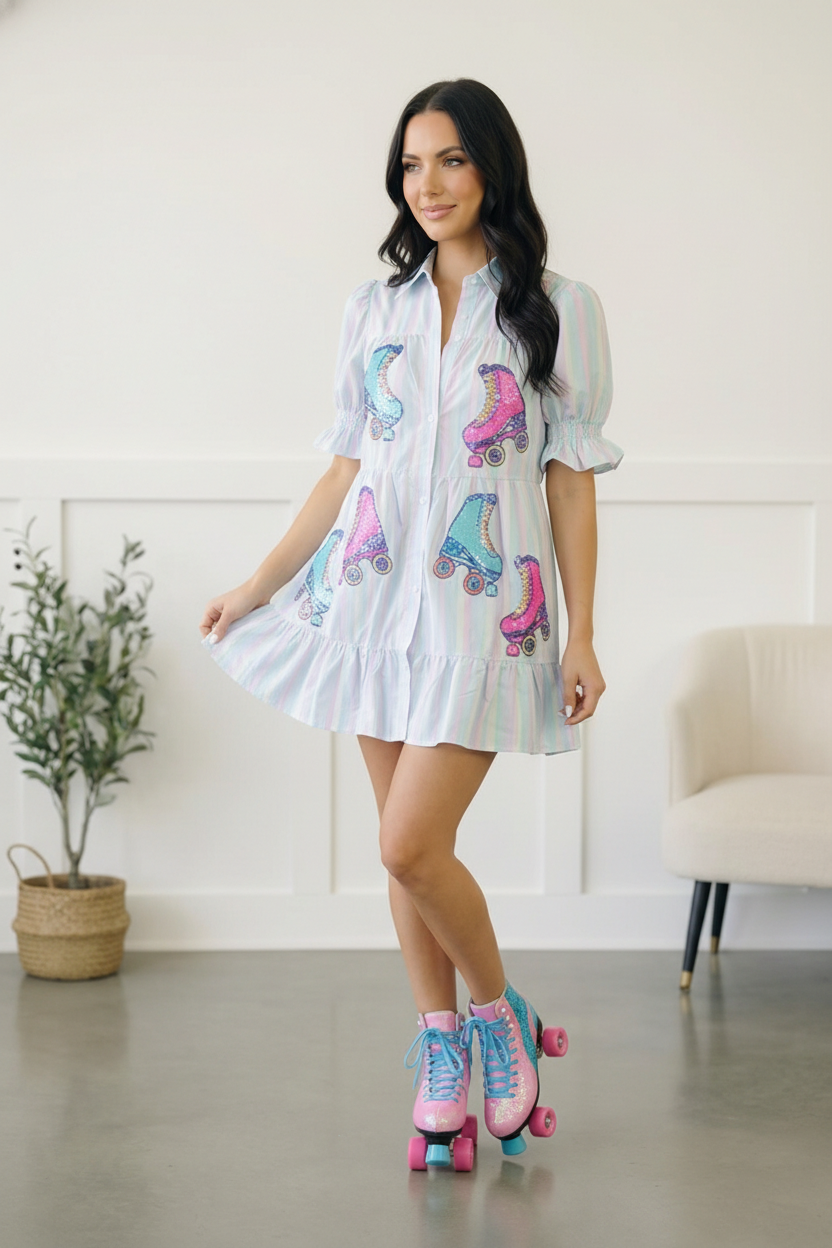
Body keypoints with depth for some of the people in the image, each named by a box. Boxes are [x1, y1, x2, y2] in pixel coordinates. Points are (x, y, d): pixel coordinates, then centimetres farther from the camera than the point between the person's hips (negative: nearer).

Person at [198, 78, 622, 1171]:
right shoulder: (374, 309, 10)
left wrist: (582, 638, -4)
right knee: (406, 847, 7)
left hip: (487, 607, -4)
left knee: (412, 846, -13)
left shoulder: (557, 309, 0)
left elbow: (572, 482, -1)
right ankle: (442, 1056, 20)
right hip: (379, 592, 4)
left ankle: (499, 1014, 13)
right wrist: (256, 586, 12)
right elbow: (347, 469, 14)